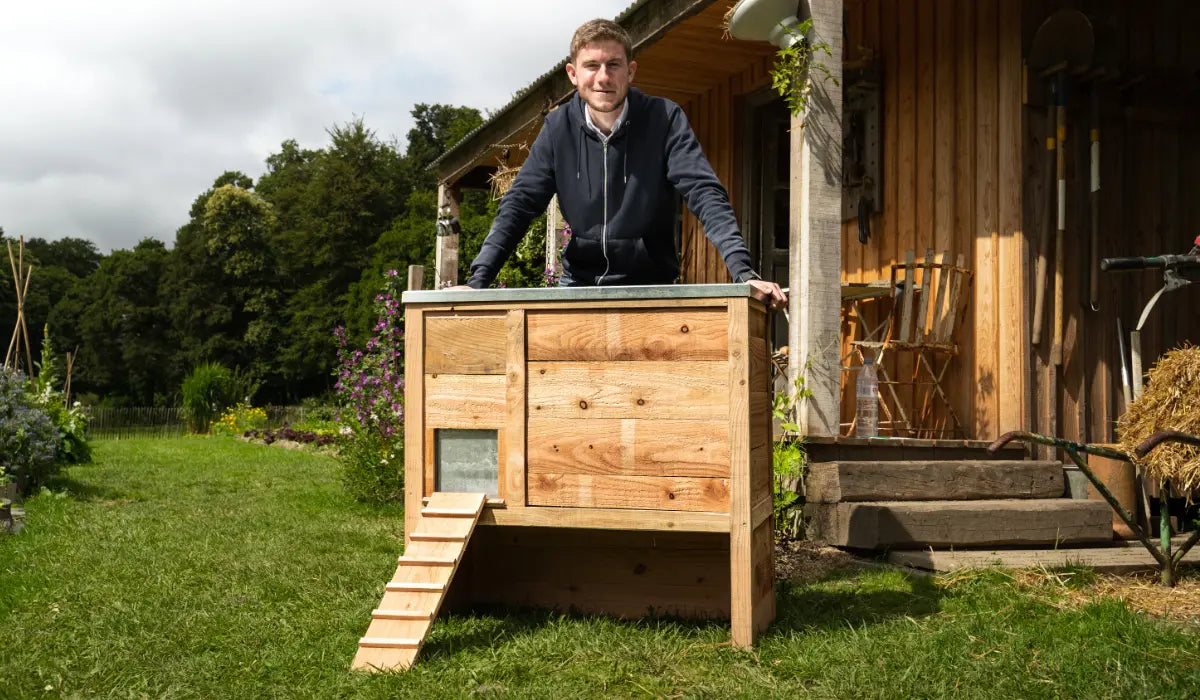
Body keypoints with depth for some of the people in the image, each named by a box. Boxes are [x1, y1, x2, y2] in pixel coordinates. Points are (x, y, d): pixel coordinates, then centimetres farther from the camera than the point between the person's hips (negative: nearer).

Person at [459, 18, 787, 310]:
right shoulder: (558, 127, -3)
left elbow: (705, 194, -19)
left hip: (650, 284, -2)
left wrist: (743, 272, -33)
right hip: (579, 283, 2)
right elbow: (519, 203, -5)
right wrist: (478, 280, -18)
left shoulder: (664, 119, -10)